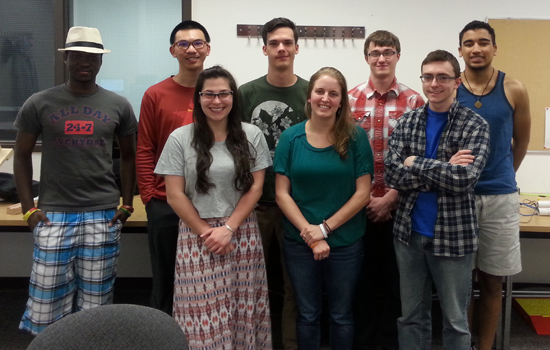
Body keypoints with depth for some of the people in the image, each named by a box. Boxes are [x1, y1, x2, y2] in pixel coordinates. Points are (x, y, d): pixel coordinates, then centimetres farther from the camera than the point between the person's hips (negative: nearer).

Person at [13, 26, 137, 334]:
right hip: (54, 214, 0)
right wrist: (29, 208, 0)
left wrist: (127, 204, 5)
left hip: (103, 215, 1)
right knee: (47, 301, 5)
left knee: (95, 302, 9)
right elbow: (22, 156, 8)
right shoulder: (39, 104, 1)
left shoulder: (118, 106, 4)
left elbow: (129, 156, 13)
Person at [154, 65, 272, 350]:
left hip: (242, 234, 2)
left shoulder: (252, 136, 3)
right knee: (203, 314, 0)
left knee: (243, 311, 6)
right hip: (197, 235, -1)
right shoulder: (180, 139, -2)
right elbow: (175, 195, -3)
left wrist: (228, 228, -9)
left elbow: (255, 188, 1)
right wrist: (206, 232, -6)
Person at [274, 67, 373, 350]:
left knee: (341, 315, 14)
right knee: (307, 314, 15)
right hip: (299, 243, 1)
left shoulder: (355, 137, -5)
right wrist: (310, 234, -13)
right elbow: (282, 193, -4)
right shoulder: (290, 137, -3)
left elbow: (362, 193, -7)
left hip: (345, 243, 0)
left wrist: (325, 228, -14)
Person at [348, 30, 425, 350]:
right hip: (360, 205, 1)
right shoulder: (350, 100, 2)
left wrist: (389, 198, -10)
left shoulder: (414, 101, -1)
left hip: (398, 206, -1)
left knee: (396, 277, 10)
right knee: (364, 276, 11)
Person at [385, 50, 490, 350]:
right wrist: (445, 170, -16)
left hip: (453, 235, -3)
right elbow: (392, 175, -10)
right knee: (411, 315, 16)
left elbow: (465, 179, -21)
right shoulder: (406, 122, 2)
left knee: (455, 320, 12)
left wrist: (416, 163, -16)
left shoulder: (475, 126, -7)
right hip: (409, 232, 3)